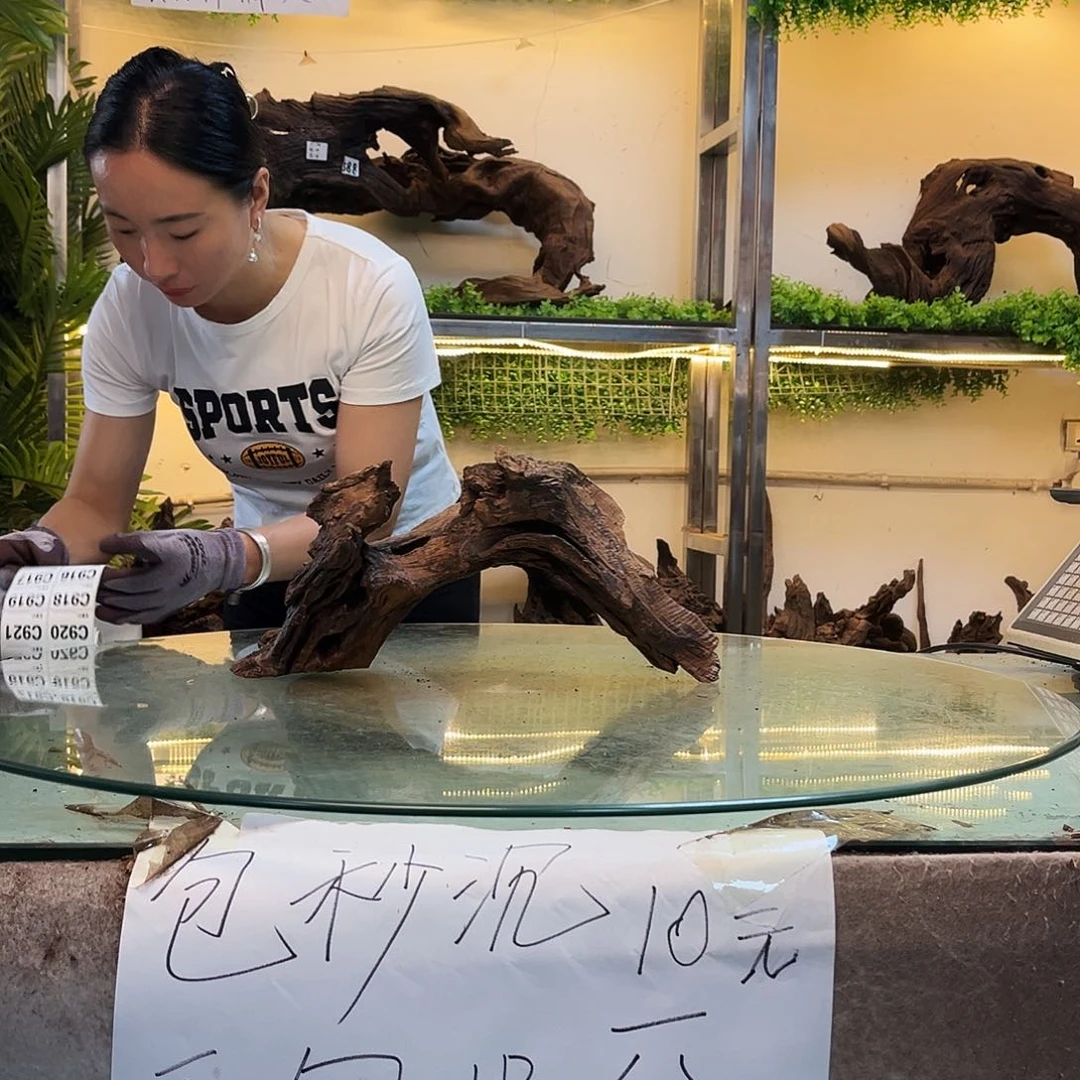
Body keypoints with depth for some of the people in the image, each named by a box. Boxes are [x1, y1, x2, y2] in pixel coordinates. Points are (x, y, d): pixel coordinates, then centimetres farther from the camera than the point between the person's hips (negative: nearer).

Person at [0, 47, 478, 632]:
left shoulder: (374, 288, -26)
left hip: (406, 556, -2)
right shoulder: (125, 310, -16)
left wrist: (224, 558, -42)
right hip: (265, 567, 2)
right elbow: (97, 499, -10)